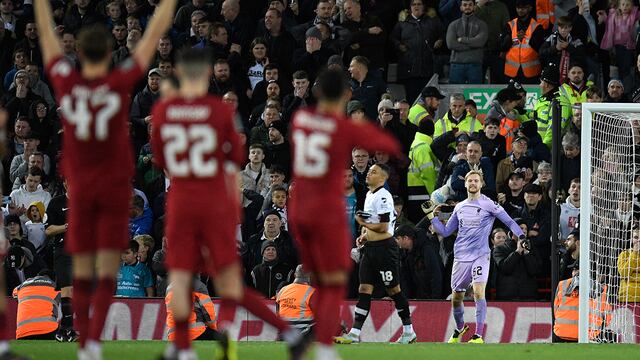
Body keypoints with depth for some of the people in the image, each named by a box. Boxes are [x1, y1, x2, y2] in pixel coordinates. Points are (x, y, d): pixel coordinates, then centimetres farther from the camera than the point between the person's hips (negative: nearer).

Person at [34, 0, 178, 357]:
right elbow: (154, 34, -5)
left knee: (82, 272, 7)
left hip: (80, 189, 2)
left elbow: (47, 34, 7)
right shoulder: (120, 83, -11)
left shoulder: (65, 83, -6)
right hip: (115, 187, -2)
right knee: (108, 271, -2)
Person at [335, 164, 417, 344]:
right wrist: (365, 235, 13)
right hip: (370, 248, 9)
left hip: (384, 248, -9)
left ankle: (409, 332, 10)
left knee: (394, 289, 0)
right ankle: (355, 334, -2)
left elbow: (383, 227, -19)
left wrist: (363, 223, -7)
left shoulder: (383, 197, -15)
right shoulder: (369, 195, 15)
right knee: (364, 289, 2)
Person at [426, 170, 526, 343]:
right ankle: (460, 328, 36)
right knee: (456, 297, 10)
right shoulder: (459, 207, 14)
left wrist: (521, 235, -18)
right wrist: (431, 215, 11)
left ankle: (478, 335, -18)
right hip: (461, 257, 5)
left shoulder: (488, 204, -1)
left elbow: (509, 221, -2)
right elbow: (445, 231, 19)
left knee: (478, 292, -21)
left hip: (480, 255, -5)